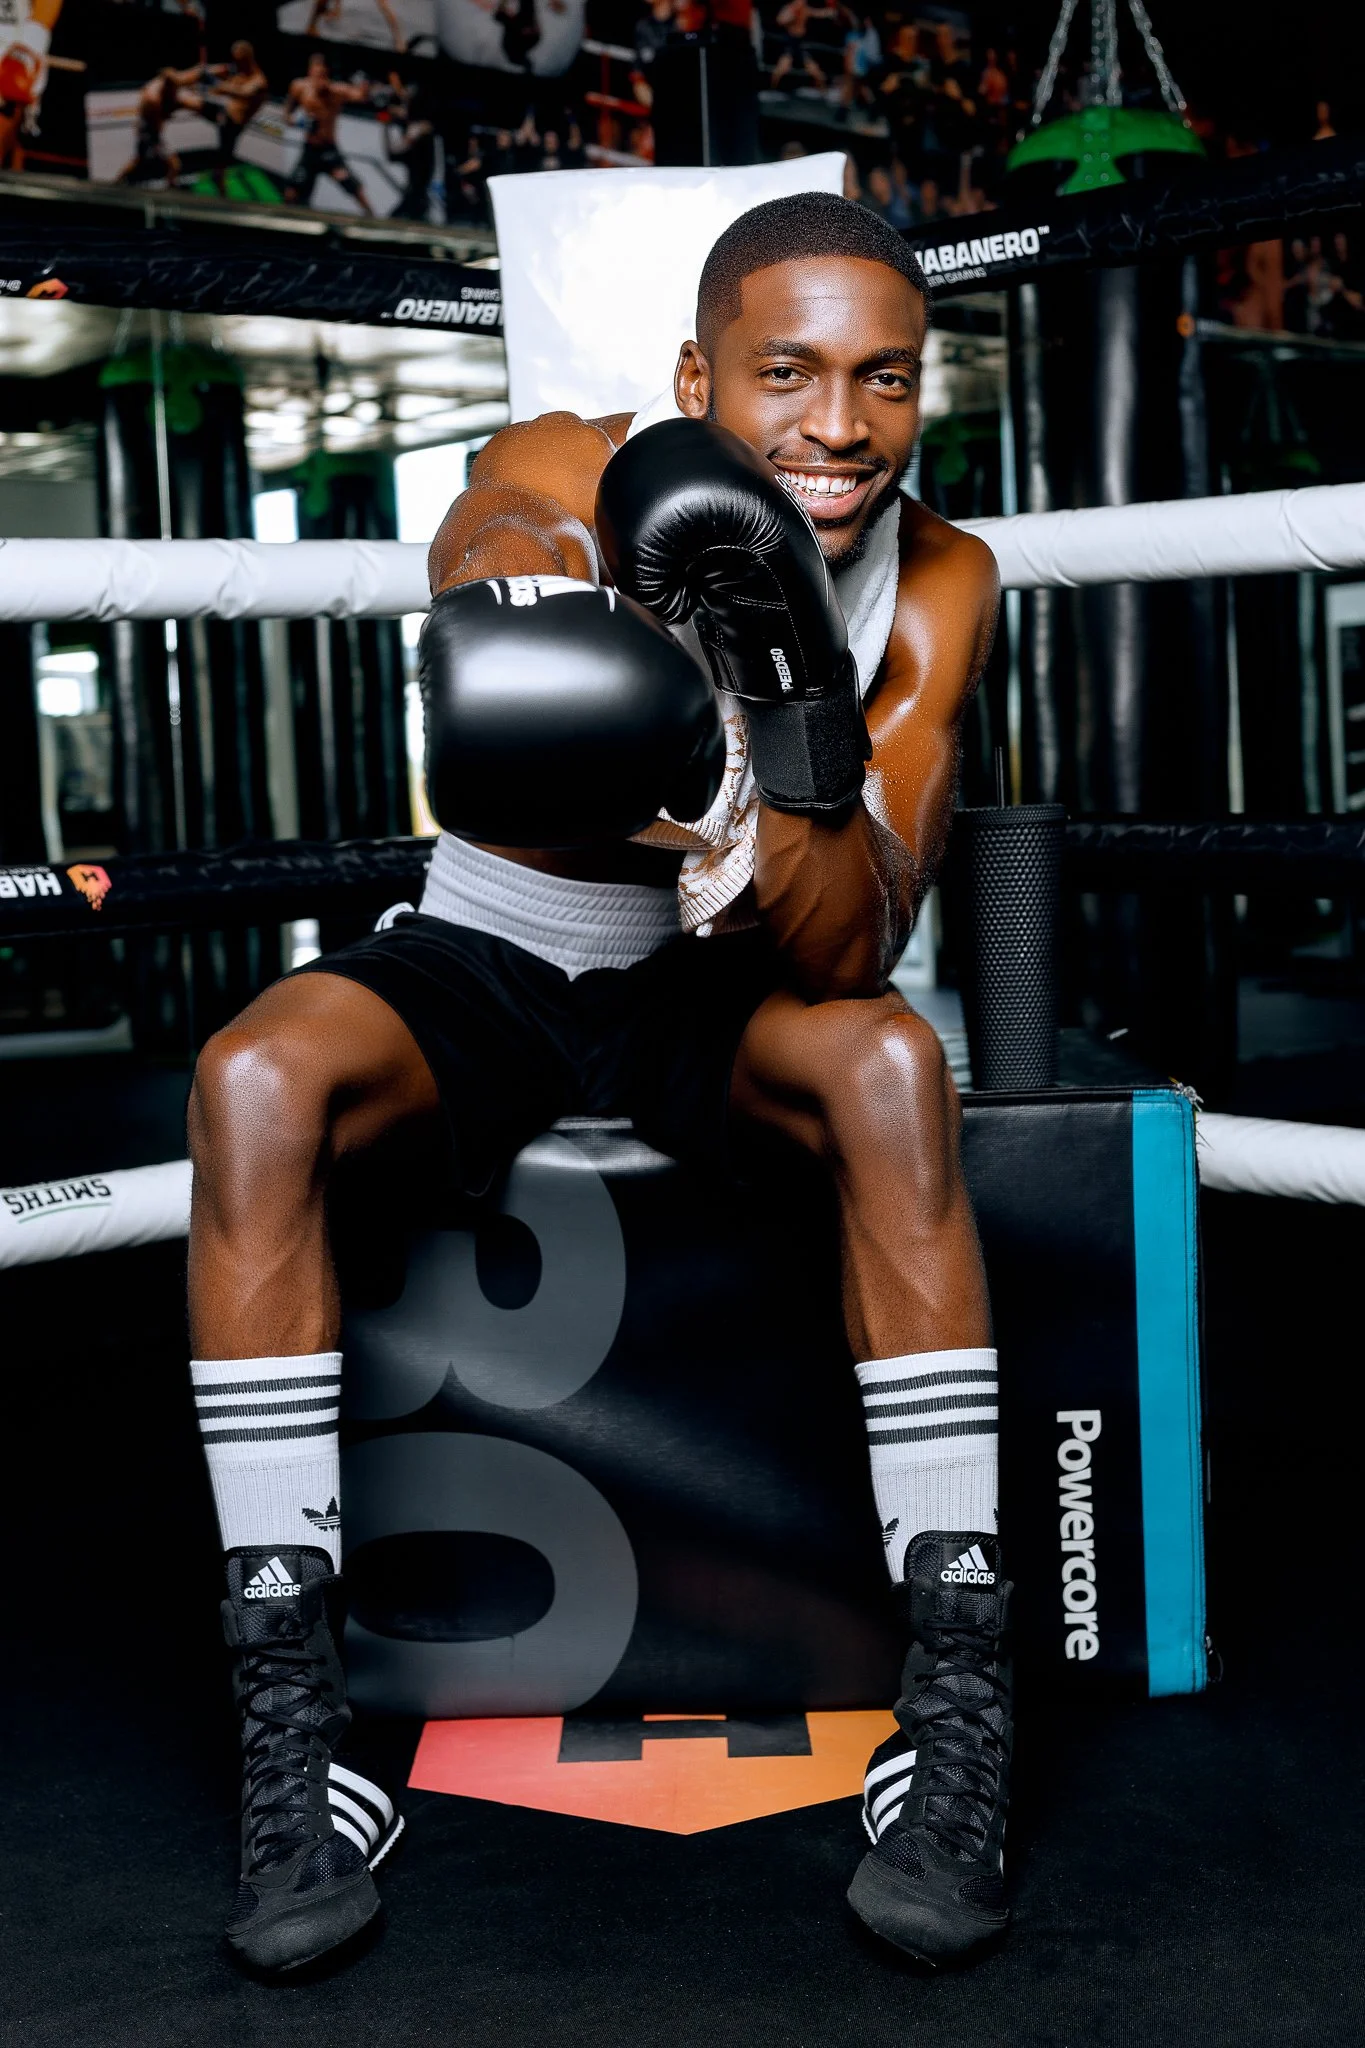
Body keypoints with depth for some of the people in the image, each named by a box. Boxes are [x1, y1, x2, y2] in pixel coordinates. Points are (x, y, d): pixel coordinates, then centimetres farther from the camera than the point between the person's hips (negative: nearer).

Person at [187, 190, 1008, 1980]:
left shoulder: (938, 583, -13)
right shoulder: (570, 474, -16)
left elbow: (859, 943, -24)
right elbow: (494, 537, -44)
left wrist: (750, 809, -46)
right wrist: (550, 601, -68)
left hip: (726, 982, 1)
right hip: (492, 957, 0)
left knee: (889, 1053, -33)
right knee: (255, 1079, -29)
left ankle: (959, 1692, -28)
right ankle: (292, 1722, -26)